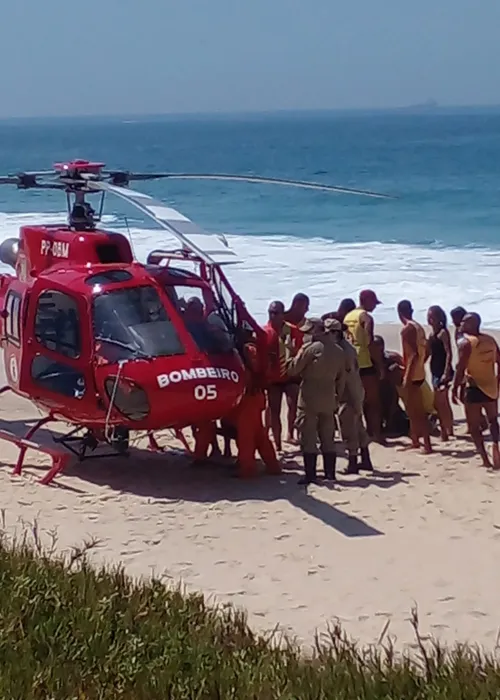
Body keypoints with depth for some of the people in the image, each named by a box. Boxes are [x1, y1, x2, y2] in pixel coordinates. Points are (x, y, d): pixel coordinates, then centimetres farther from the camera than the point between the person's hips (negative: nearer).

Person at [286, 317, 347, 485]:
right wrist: (338, 396, 19)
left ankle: (310, 475, -4)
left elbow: (293, 369, -7)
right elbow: (341, 378, 12)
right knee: (328, 437, 12)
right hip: (329, 398, 6)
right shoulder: (338, 351, 8)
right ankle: (330, 473, 13)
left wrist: (290, 359, 10)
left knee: (308, 437, -2)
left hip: (309, 398, -6)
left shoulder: (310, 348, -11)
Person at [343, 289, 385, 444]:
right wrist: (380, 364, -12)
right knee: (373, 401, -1)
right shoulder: (366, 317, -11)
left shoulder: (348, 316, 14)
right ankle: (377, 434, -4)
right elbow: (370, 343, -17)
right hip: (366, 364, -7)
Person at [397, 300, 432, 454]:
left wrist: (408, 376, -22)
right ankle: (415, 441, 28)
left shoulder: (407, 329, -15)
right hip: (419, 373, 9)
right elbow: (425, 351, 14)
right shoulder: (419, 327, 11)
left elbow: (414, 353, -22)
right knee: (413, 409, 19)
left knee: (417, 411, -6)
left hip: (412, 375, -9)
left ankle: (427, 445, -7)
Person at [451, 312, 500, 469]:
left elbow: (461, 368, -17)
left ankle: (485, 458, -3)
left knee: (474, 426, 5)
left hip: (474, 388, -6)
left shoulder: (465, 343, -13)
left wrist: (455, 389, -11)